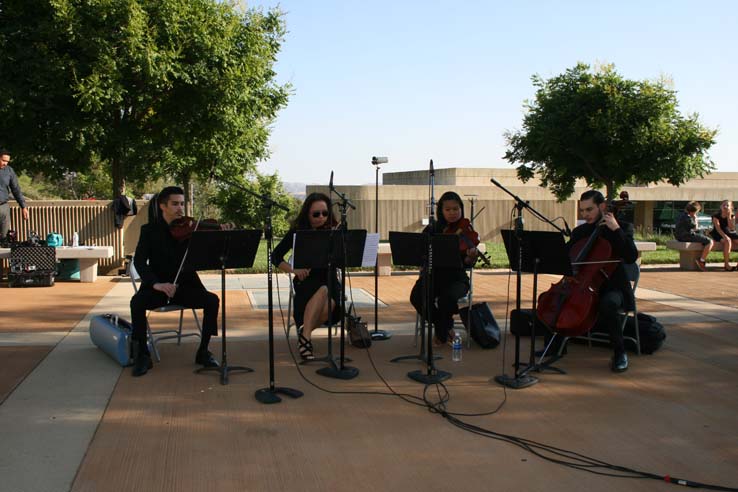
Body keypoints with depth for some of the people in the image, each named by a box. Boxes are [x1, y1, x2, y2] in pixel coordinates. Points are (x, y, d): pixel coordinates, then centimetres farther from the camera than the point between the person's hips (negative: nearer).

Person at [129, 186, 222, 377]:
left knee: (212, 300, -24)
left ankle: (203, 351, -8)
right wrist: (155, 283, -29)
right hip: (158, 286, -1)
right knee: (137, 302, -30)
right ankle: (142, 355, -12)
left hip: (186, 285, 1)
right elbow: (139, 261, -12)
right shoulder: (149, 230, 0)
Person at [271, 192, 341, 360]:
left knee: (328, 307, -33)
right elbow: (275, 257, 0)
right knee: (323, 290, -38)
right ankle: (305, 335, -35)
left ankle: (304, 331, -8)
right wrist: (294, 270, -16)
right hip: (306, 282, -2)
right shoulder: (297, 232, 0)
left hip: (329, 280, 2)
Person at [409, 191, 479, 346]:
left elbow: (467, 264, -10)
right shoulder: (431, 230, 4)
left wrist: (471, 257, -33)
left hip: (455, 278, -2)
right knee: (417, 297, -28)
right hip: (432, 276, 2)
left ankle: (442, 332, -1)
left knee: (447, 297, -34)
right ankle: (446, 327, 1)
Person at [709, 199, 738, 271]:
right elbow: (718, 228, -23)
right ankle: (727, 265, -31)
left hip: (729, 233, 5)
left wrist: (729, 217, -17)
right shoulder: (716, 216, -11)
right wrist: (725, 236, -38)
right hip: (718, 235, -5)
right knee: (727, 241, -36)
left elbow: (732, 228, -12)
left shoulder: (732, 216, 1)